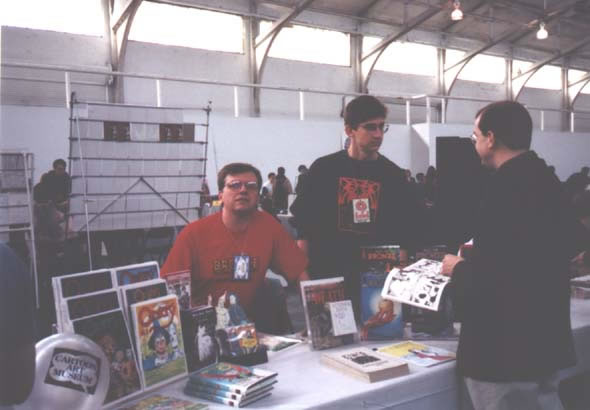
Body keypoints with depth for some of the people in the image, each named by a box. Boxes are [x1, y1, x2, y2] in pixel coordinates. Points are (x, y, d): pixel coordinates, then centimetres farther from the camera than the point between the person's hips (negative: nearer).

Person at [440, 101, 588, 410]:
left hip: (506, 349, -9)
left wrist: (459, 269, -6)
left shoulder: (506, 187, -22)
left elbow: (490, 276, -27)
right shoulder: (547, 179, 8)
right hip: (545, 338, 10)